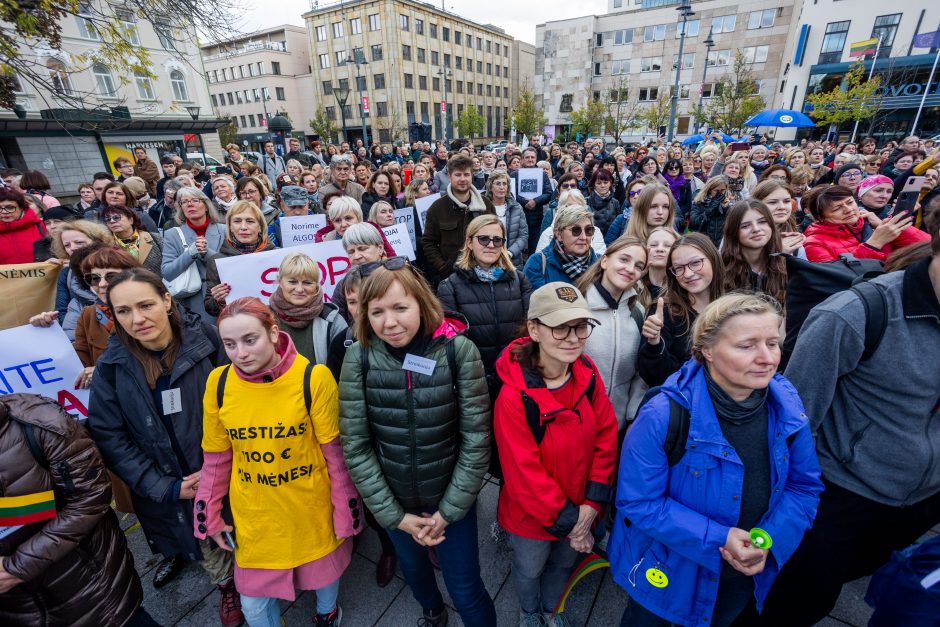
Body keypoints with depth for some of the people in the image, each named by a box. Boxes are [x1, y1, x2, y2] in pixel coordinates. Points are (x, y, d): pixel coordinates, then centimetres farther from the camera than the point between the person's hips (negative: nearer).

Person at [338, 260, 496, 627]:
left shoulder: (458, 350, -21)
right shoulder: (359, 357, -17)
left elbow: (476, 440, -15)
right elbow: (355, 446, -11)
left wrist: (448, 511, -12)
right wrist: (394, 514, -10)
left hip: (451, 499, -3)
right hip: (395, 500, 3)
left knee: (466, 590, 13)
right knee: (412, 567, 29)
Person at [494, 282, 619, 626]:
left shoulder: (588, 373, -15)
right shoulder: (514, 396, -31)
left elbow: (606, 436, -9)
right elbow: (523, 473, -24)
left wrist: (592, 503, -13)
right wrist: (566, 522, -16)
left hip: (582, 507, 4)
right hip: (533, 514, -4)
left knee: (563, 563, 30)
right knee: (529, 570, 26)